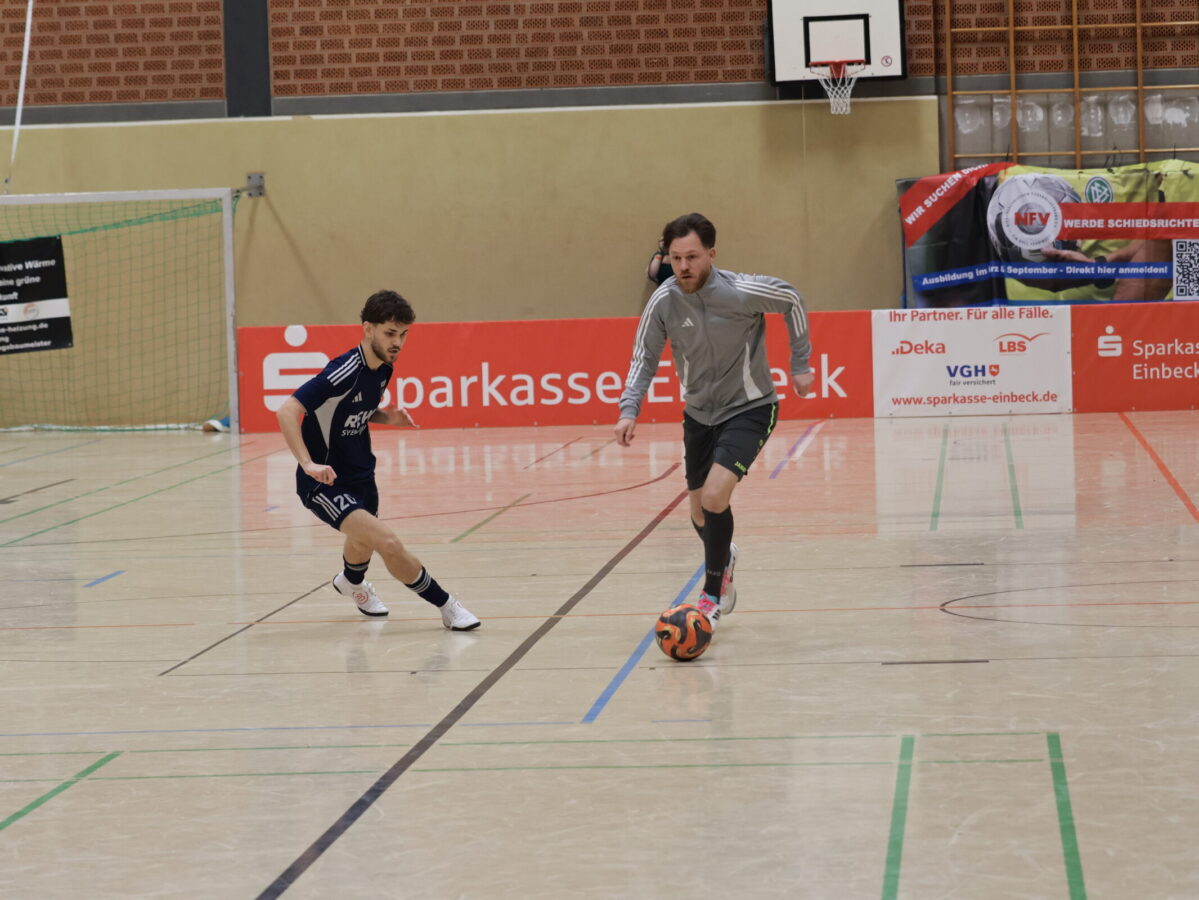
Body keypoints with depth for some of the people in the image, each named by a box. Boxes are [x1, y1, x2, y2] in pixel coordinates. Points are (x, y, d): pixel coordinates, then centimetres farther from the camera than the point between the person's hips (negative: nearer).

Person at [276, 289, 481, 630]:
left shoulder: (383, 369, -2)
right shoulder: (345, 372, -28)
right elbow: (286, 411, -34)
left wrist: (389, 418, -5)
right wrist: (308, 464, -44)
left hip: (360, 476, 9)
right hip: (326, 484, -9)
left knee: (366, 541, 34)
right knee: (388, 543, -26)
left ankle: (351, 582, 68)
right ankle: (446, 606, -12)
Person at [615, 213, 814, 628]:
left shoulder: (741, 292, -23)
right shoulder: (663, 302, -14)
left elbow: (791, 300, -5)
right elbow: (645, 357, -2)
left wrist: (800, 364, -1)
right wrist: (629, 410, -16)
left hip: (749, 408, -4)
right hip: (699, 414, 4)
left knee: (714, 497, -23)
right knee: (701, 517, 12)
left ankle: (713, 594, -5)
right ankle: (724, 559, 48)